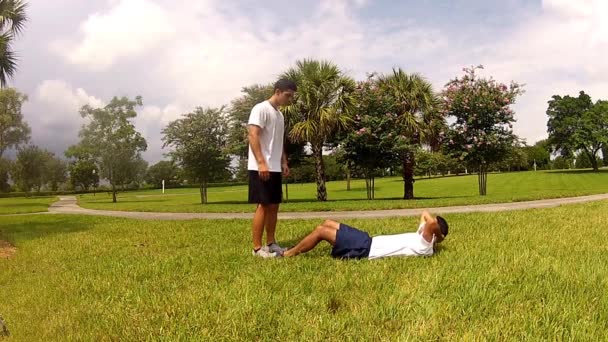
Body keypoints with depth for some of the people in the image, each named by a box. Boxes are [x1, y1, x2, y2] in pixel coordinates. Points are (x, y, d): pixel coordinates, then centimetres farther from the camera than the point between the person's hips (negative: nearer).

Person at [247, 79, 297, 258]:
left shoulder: (279, 114, 18)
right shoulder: (261, 109, -9)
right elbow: (253, 136, -18)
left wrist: (284, 163, 16)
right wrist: (261, 163, -24)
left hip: (275, 168, 9)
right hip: (261, 168, -9)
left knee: (274, 205, 10)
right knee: (263, 205, -9)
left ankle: (271, 243, 18)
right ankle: (257, 248, -4)